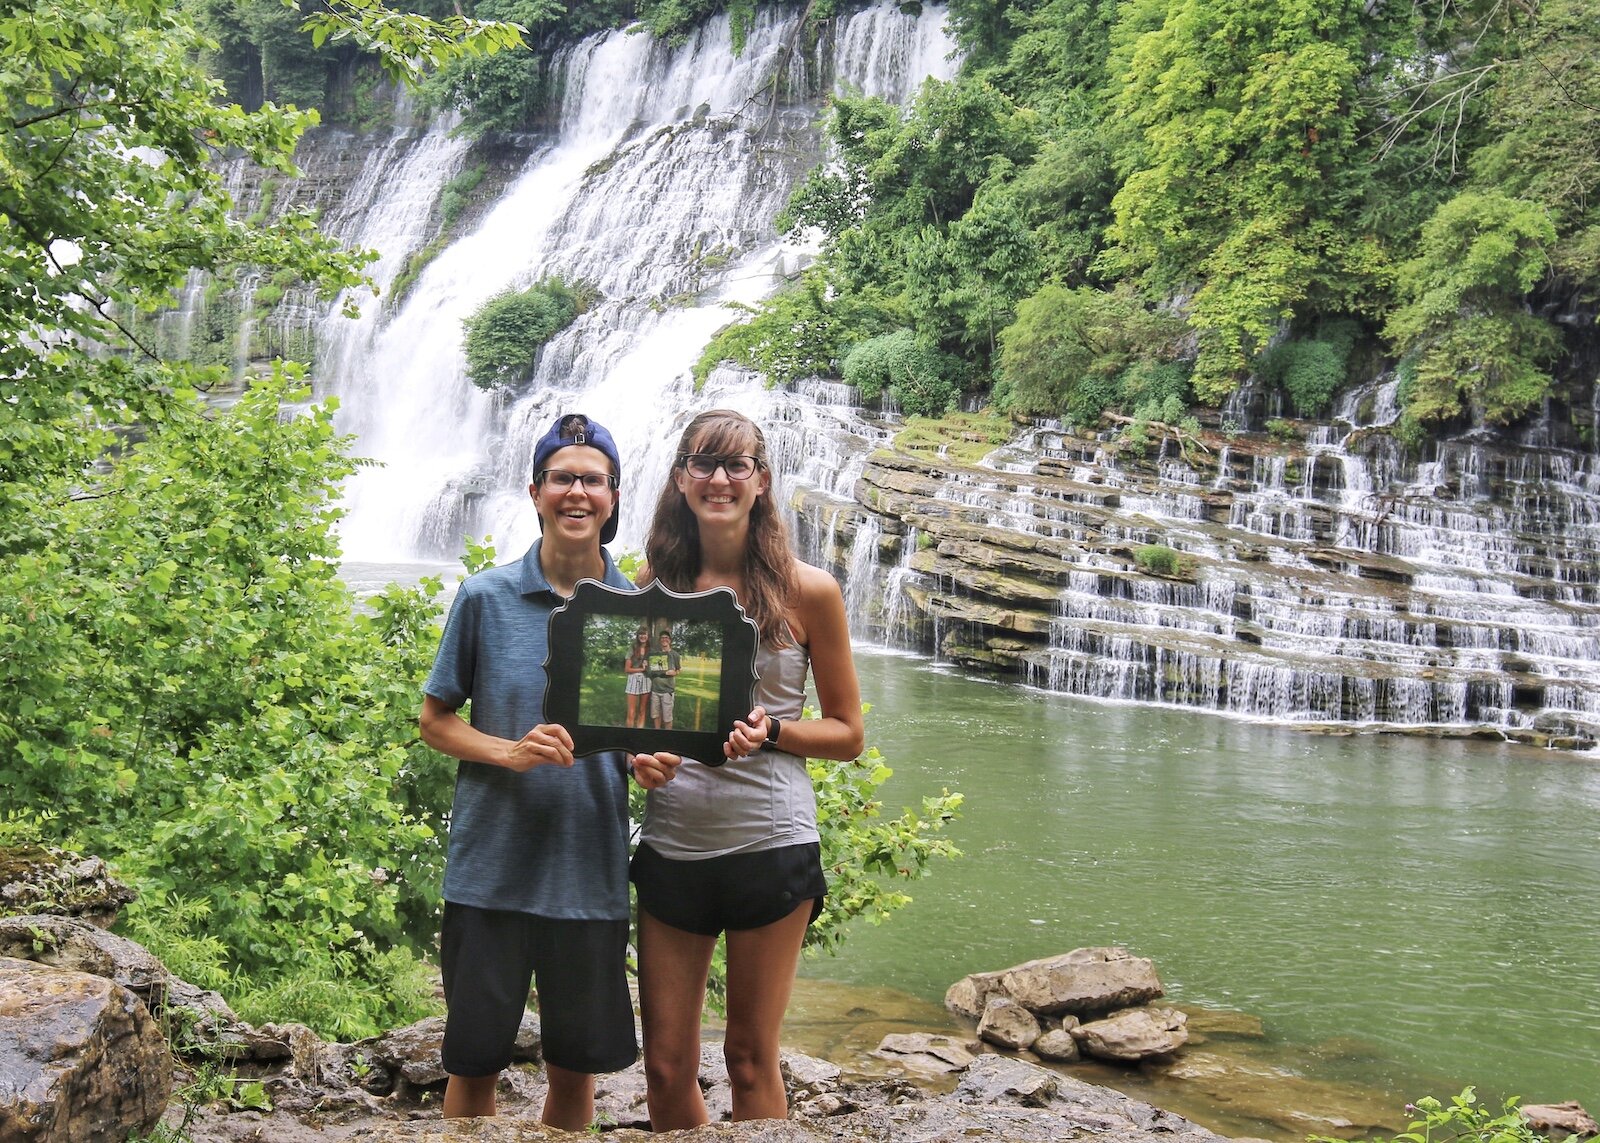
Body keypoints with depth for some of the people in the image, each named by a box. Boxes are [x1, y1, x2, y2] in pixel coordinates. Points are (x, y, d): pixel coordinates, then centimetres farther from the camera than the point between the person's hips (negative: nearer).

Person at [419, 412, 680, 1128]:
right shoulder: (487, 598, -3)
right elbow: (434, 721, 2)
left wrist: (652, 764, -11)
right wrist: (511, 752, -16)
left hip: (591, 873, 2)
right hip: (492, 871, -2)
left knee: (576, 1067, 11)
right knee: (474, 1063, 7)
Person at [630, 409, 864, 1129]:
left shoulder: (805, 591, -2)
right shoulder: (654, 581, 5)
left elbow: (847, 734, 3)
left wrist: (769, 730, -15)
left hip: (770, 846, -2)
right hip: (671, 846, 3)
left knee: (749, 1060, 6)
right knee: (666, 1064, 6)